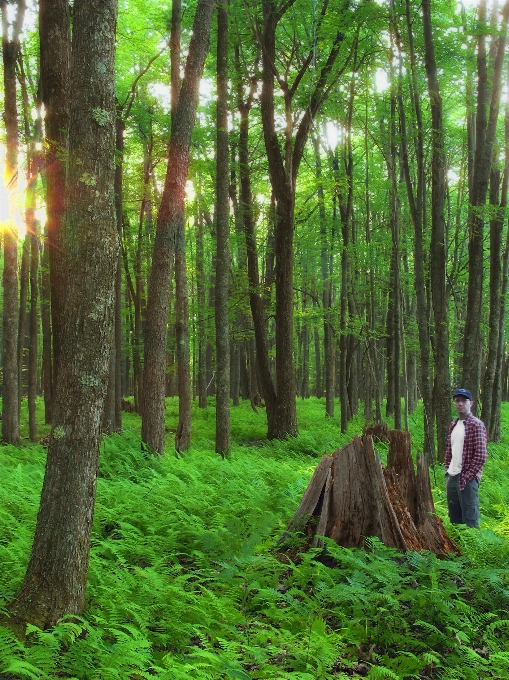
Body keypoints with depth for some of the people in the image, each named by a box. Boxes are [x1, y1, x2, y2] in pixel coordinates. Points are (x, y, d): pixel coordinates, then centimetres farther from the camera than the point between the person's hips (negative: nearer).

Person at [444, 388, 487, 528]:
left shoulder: (476, 425, -10)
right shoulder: (453, 425, 13)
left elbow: (481, 455, -14)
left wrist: (467, 477, -16)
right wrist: (447, 471, 10)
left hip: (467, 479, -8)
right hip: (452, 478, 8)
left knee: (469, 519, -4)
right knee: (454, 518, 15)